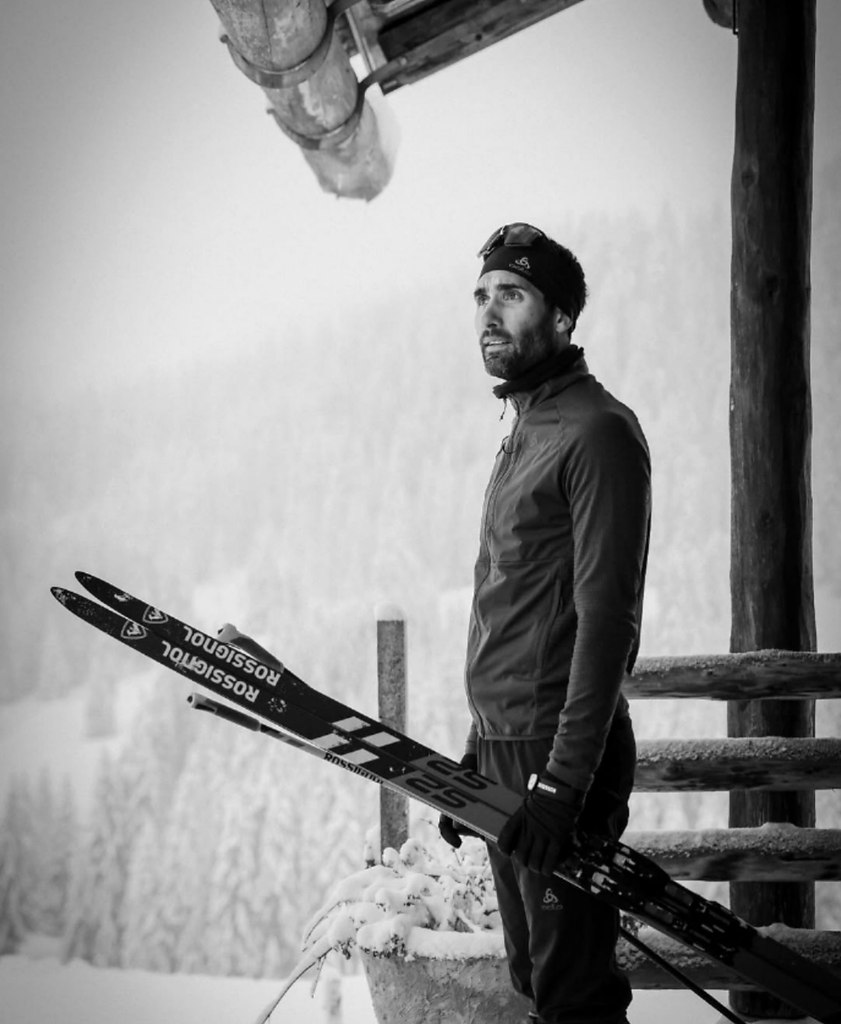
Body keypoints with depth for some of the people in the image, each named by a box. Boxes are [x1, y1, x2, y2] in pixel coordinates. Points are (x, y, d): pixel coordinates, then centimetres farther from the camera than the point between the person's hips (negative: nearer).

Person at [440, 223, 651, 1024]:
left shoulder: (598, 432, -12)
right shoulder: (524, 434, 17)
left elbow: (607, 616, -19)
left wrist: (562, 780, -23)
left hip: (563, 754, -9)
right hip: (503, 749, 9)